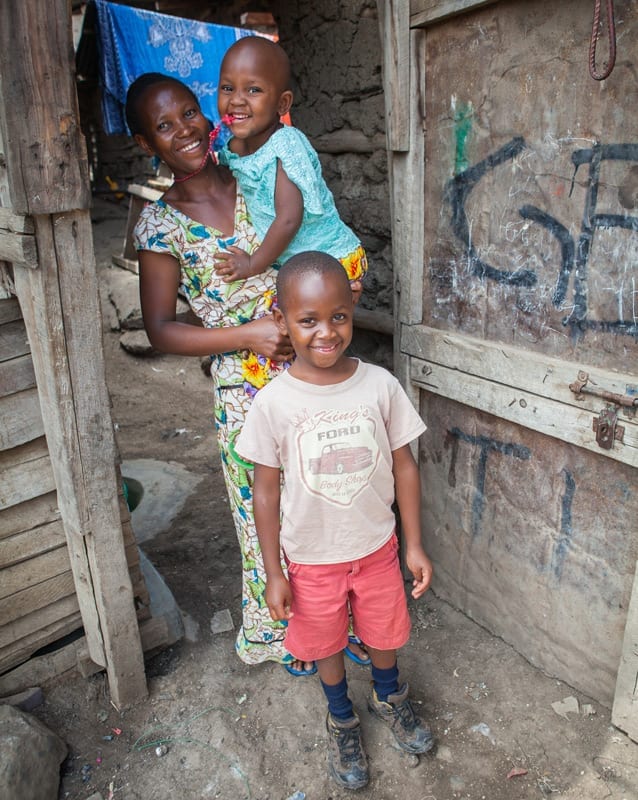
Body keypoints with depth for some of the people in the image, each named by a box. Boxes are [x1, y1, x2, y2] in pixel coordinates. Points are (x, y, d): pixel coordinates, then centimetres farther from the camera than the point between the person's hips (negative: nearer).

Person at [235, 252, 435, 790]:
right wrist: (274, 573, -6)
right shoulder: (274, 402, -19)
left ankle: (389, 697, 57)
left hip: (377, 547, 1)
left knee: (384, 633, 24)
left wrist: (414, 545, -1)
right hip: (312, 557, -1)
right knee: (327, 645, 21)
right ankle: (342, 718, 52)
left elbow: (403, 466, -5)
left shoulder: (380, 385, -15)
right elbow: (266, 489, -10)